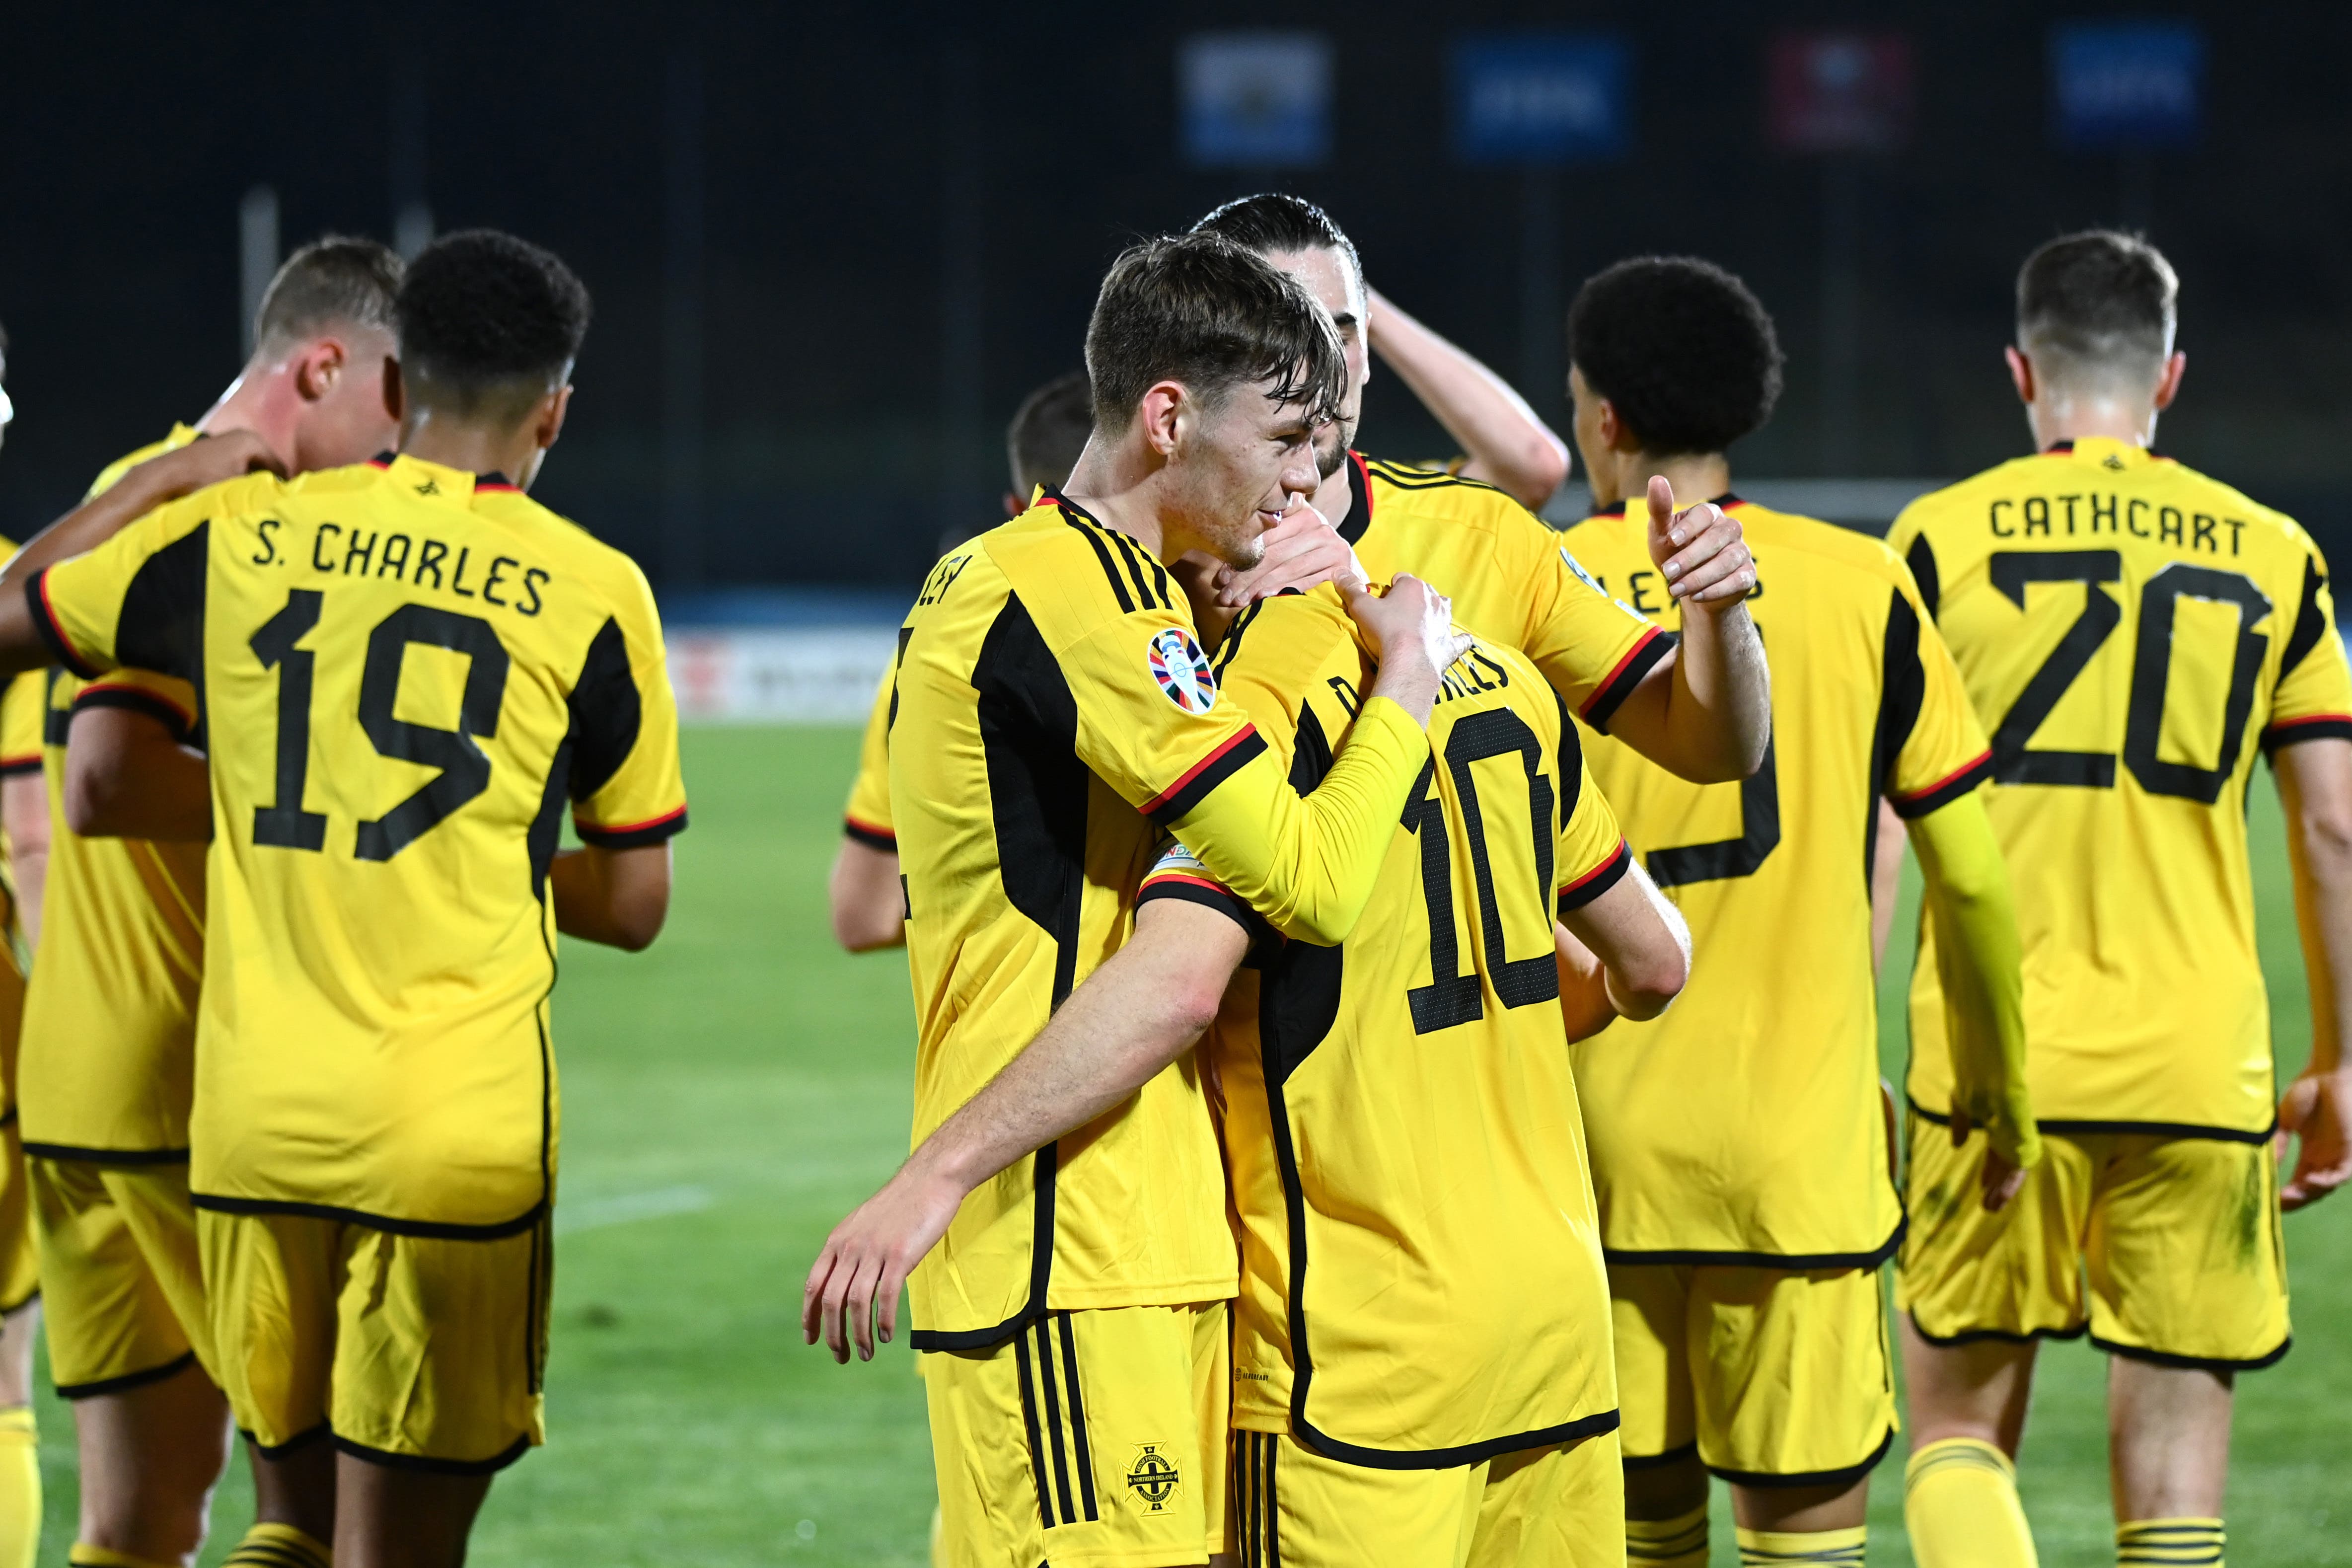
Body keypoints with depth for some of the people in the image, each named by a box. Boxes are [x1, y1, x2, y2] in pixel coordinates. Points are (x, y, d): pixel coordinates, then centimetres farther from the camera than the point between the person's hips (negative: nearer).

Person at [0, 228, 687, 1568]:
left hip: (253, 1119, 3)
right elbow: (633, 905, 6)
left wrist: (168, 477, 28)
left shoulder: (238, 537, 5)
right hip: (460, 1131, -3)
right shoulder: (591, 592, -1)